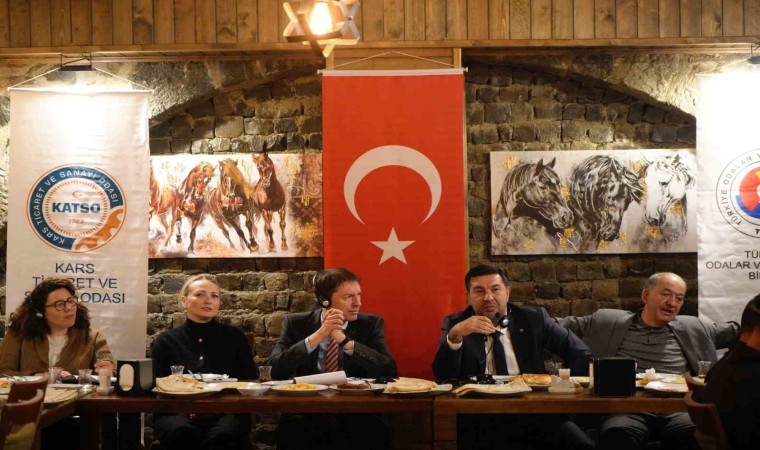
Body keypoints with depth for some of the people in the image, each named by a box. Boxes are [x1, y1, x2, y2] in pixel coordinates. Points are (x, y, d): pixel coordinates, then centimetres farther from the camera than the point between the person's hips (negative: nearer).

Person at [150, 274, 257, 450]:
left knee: (222, 435, -35)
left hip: (225, 412, 0)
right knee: (182, 433, -36)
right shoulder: (165, 341, 12)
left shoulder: (235, 337, 13)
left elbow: (250, 381, 10)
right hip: (178, 413, 0)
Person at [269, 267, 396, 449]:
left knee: (375, 434, -30)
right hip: (307, 413, -1)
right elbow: (275, 369, -10)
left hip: (356, 414, 1)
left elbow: (389, 370, -10)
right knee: (289, 433, -32)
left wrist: (344, 340, -18)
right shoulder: (295, 323, 2)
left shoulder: (371, 324, 3)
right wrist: (318, 335, -18)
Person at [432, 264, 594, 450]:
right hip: (480, 415, -1)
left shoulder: (533, 318, 8)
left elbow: (579, 352, 15)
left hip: (533, 409, 1)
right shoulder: (455, 323, 6)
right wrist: (455, 335, -20)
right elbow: (443, 377, -6)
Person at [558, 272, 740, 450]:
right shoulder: (608, 322, 14)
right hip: (628, 410, -2)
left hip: (677, 411, 2)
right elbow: (566, 326, 18)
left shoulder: (693, 328, 21)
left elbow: (733, 331, 29)